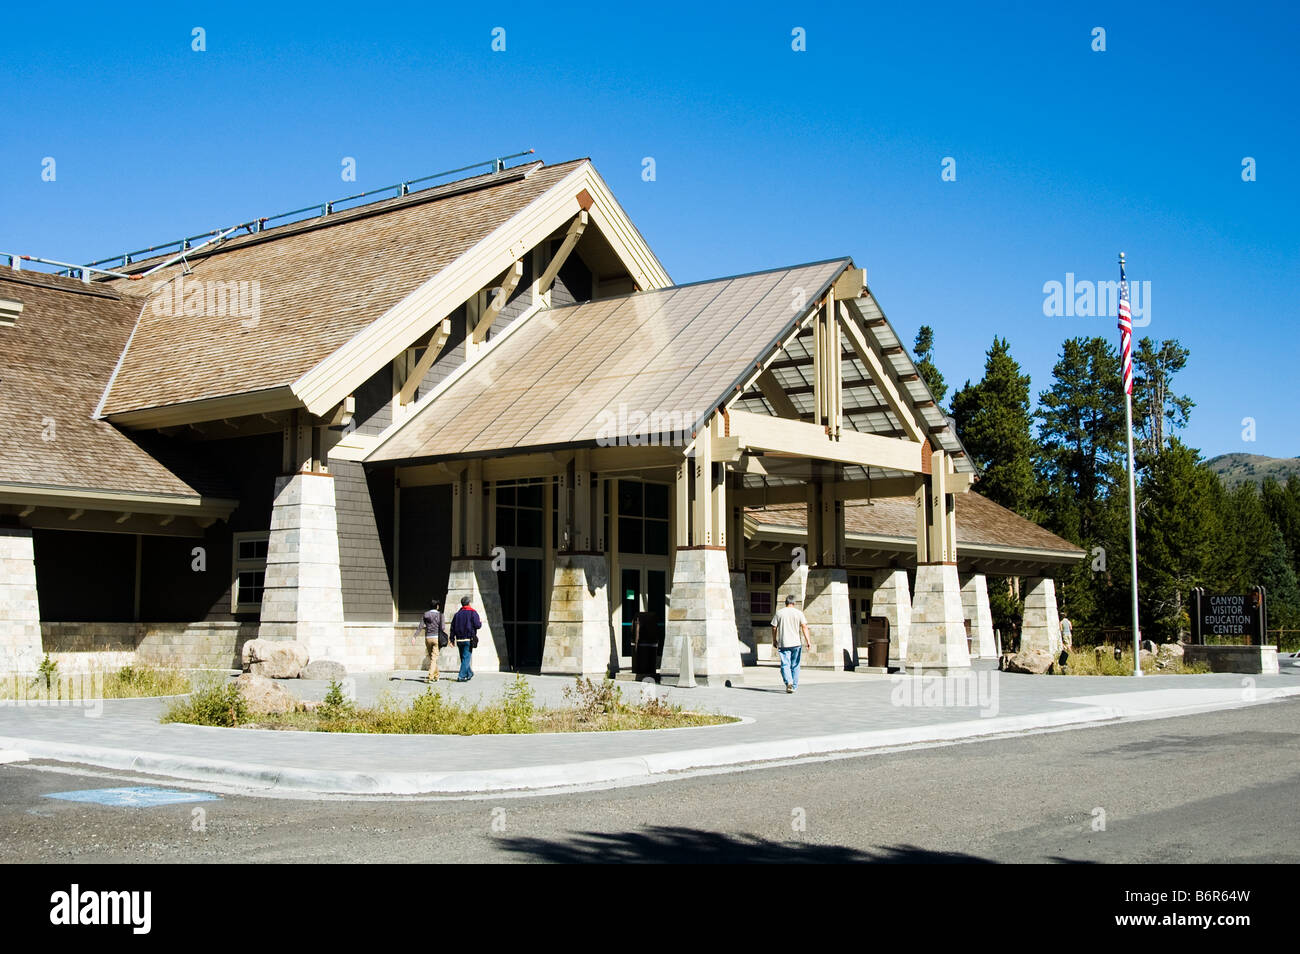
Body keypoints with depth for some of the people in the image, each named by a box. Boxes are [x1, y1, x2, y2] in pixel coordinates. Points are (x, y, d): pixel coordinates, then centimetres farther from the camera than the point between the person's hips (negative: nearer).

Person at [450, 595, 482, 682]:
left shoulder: (457, 613, 11)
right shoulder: (473, 612, -4)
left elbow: (452, 627, 10)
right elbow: (477, 625, -13)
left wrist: (452, 638, 14)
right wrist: (480, 623, 10)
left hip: (459, 640, 5)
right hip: (468, 639, -5)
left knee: (463, 658, 16)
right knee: (466, 658, -4)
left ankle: (469, 673, 27)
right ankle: (461, 676, -11)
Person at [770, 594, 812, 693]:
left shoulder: (779, 613, 3)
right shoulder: (799, 613, 2)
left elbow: (774, 628, 5)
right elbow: (804, 627, -5)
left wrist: (774, 640, 16)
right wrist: (808, 641, -7)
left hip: (783, 643, -1)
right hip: (796, 643, 1)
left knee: (785, 665, -3)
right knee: (795, 665, 12)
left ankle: (789, 682, -25)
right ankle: (794, 686, 17)